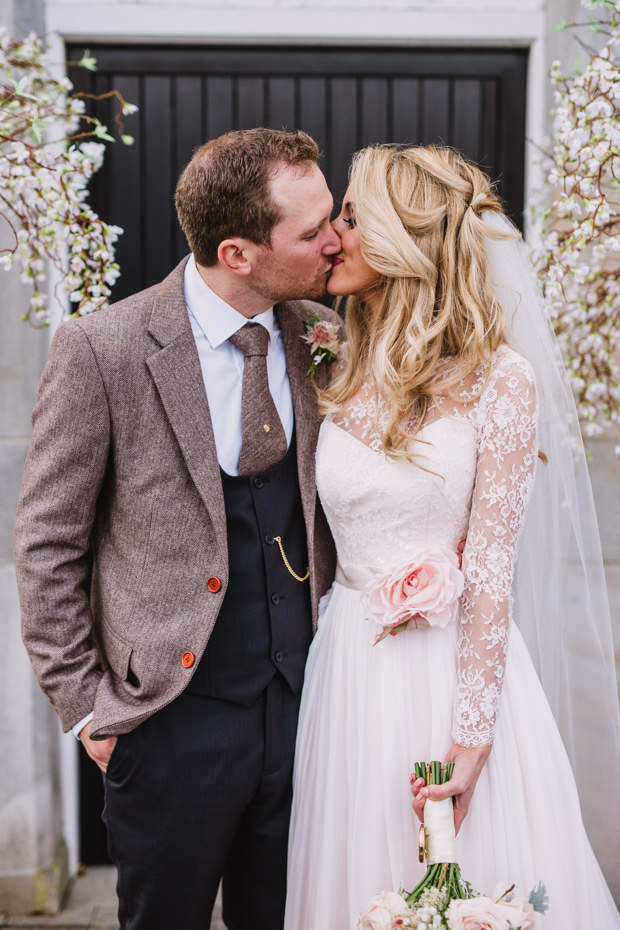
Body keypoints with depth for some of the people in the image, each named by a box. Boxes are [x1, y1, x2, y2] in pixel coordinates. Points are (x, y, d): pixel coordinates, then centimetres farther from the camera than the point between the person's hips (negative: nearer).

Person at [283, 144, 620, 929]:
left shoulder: (499, 382, -10)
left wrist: (468, 740, -15)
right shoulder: (341, 375, 5)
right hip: (351, 676, 4)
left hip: (459, 668, -4)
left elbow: (491, 569, -13)